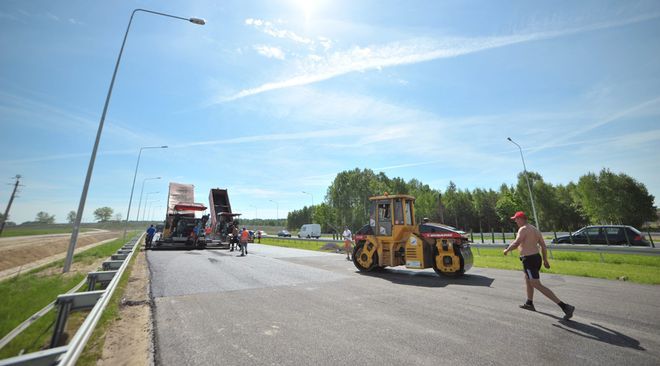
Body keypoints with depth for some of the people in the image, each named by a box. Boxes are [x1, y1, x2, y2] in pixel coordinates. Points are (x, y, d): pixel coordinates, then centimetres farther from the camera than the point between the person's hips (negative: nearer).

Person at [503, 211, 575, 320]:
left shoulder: (523, 229, -16)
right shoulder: (535, 229, 11)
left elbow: (516, 243, -27)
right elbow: (543, 246, 14)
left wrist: (507, 250, -10)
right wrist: (545, 260, 21)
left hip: (529, 260, -10)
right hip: (536, 258, 10)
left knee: (538, 286, -6)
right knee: (528, 280, 25)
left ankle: (565, 306, -9)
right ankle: (529, 304, 37)